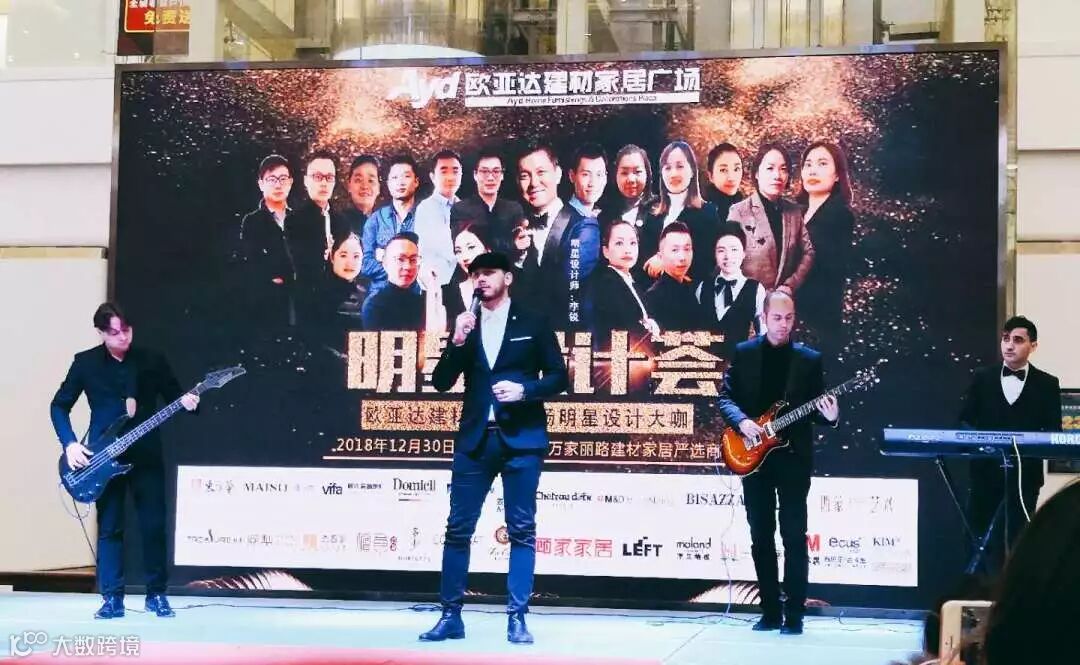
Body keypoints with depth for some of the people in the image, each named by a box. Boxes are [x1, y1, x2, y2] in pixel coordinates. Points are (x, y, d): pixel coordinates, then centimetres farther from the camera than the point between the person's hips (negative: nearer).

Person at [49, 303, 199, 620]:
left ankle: (156, 595, 12)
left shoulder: (152, 360, 1)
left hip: (145, 455, 0)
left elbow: (174, 396, 6)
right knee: (109, 528, 3)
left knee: (154, 526, 0)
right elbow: (59, 405, 5)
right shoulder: (85, 362, 0)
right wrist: (70, 443, -7)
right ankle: (112, 599, 8)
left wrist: (187, 402, -17)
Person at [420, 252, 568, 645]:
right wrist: (457, 342, -9)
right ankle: (451, 616, 9)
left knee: (522, 530, -1)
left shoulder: (532, 323, 5)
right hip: (475, 439, 3)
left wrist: (524, 389, -14)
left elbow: (559, 377, 3)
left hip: (521, 438, -2)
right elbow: (442, 383, 5)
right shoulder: (465, 326, 11)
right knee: (458, 528, 2)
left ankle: (517, 618, 4)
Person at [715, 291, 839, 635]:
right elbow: (725, 396, 4)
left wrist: (829, 416, -17)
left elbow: (815, 406, 4)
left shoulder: (810, 359, 4)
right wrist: (741, 420, -14)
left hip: (793, 455, -1)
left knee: (794, 536, -3)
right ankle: (770, 611, 15)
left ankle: (794, 614, 1)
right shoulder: (743, 353, 5)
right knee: (761, 536, 7)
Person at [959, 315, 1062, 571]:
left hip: (1025, 472, -1)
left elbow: (1053, 431, 1)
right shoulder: (982, 377, 8)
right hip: (986, 469, 2)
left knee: (1018, 537, -1)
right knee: (978, 535, 3)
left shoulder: (1047, 384, 4)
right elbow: (966, 420, 7)